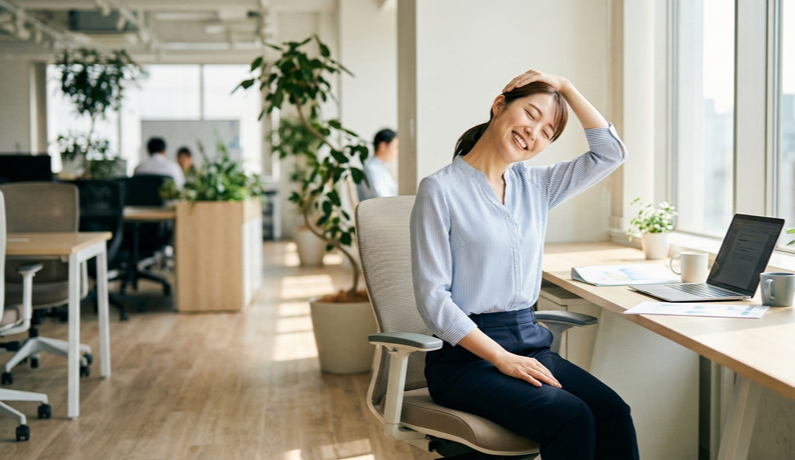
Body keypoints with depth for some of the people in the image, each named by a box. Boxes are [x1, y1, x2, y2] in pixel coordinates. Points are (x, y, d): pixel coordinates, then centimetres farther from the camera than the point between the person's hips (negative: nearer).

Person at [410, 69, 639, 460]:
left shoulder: (534, 186, 14)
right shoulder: (441, 189, -5)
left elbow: (611, 152, 9)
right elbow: (432, 299, -10)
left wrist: (566, 88, 7)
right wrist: (503, 359, -17)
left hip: (529, 343, 6)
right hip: (465, 353, -6)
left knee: (613, 413, -22)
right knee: (570, 418, -29)